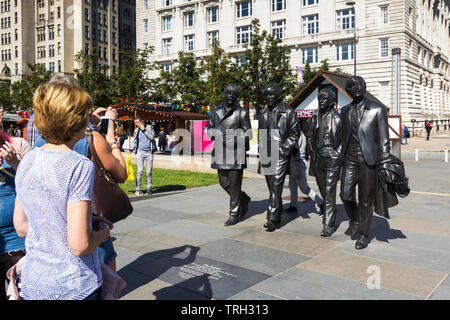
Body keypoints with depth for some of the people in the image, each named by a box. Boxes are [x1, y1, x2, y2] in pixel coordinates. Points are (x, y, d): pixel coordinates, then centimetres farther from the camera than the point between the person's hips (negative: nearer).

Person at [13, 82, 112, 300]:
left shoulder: (26, 161, 0)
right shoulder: (80, 166, -21)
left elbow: (21, 227, 8)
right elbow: (80, 245, -24)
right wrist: (103, 231, -3)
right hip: (74, 288, -6)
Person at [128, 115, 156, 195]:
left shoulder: (149, 127, 1)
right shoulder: (136, 130, 9)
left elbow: (152, 137, -12)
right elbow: (134, 141, 14)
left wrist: (144, 130, -12)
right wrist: (130, 150, 1)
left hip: (149, 152, -1)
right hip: (140, 152, 1)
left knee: (149, 171, 2)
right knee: (140, 171, -7)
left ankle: (149, 189, 12)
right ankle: (138, 189, 0)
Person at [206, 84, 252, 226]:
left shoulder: (241, 112, -4)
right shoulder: (216, 111, 10)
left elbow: (248, 133, -3)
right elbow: (209, 128, 22)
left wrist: (233, 141, -15)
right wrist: (212, 135, 0)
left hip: (235, 153, -5)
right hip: (220, 153, 5)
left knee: (234, 185, -1)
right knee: (224, 183, 12)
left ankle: (234, 214, 12)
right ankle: (244, 199, 36)